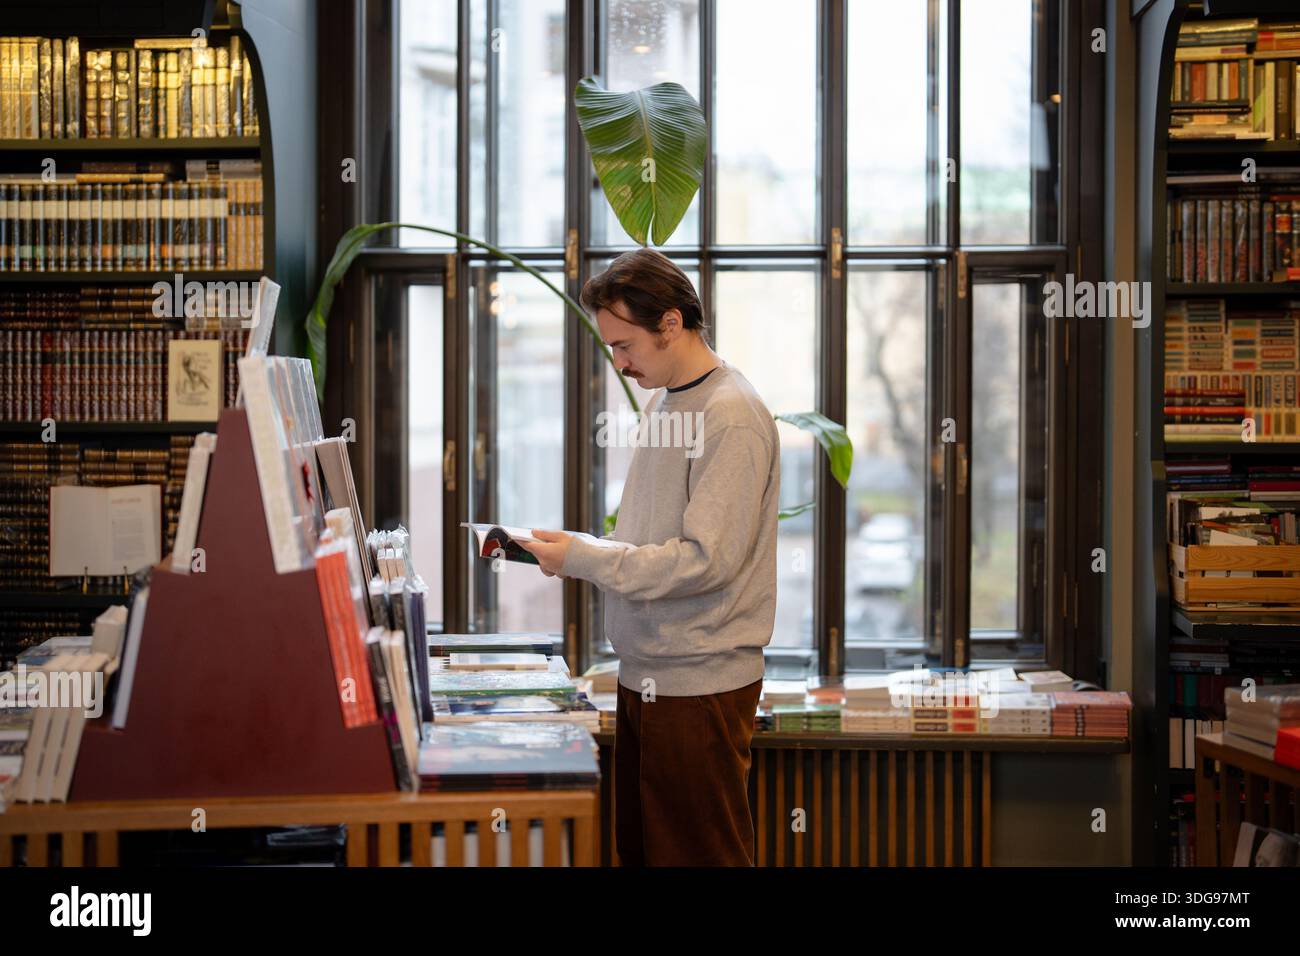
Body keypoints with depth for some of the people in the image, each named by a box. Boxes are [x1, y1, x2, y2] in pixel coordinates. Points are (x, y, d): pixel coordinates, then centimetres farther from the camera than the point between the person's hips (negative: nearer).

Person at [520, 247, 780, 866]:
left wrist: (582, 558, -18)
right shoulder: (661, 404, 14)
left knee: (696, 854, 0)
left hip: (700, 683, -9)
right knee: (636, 845, 15)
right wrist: (572, 549, 4)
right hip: (645, 672, 9)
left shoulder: (732, 417, -16)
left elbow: (707, 559, -22)